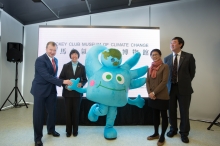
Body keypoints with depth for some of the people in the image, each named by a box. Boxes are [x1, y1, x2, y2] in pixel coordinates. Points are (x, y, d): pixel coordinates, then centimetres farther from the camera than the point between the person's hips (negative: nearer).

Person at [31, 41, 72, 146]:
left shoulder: (55, 60, 8)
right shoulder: (40, 60, -17)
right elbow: (47, 76, -26)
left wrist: (58, 83, 2)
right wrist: (62, 81, -30)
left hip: (51, 90, 7)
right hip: (40, 90, -6)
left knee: (52, 112, 15)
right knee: (38, 114, 4)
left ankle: (51, 130, 39)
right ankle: (38, 137, 21)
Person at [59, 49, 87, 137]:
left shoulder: (82, 67, 4)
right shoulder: (66, 66, 4)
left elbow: (85, 79, 5)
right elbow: (61, 78, 3)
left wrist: (81, 84, -15)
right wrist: (65, 84, -14)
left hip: (77, 93, 0)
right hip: (68, 92, 0)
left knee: (76, 112, 9)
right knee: (68, 112, 8)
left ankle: (75, 130, 24)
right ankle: (68, 130, 23)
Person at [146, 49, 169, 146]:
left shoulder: (165, 66, -7)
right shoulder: (150, 68, 10)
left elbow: (164, 82, -14)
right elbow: (147, 81, 7)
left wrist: (154, 92, -15)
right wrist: (149, 93, -8)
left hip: (162, 96, -5)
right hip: (152, 96, 5)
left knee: (164, 116, 7)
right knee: (155, 115, 16)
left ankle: (162, 136, 21)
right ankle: (156, 133, 32)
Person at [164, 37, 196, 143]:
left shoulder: (189, 57, -1)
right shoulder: (167, 58, 6)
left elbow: (192, 72, 5)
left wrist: (185, 83, 7)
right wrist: (168, 84, 5)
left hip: (184, 88, -2)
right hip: (170, 88, 2)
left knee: (184, 112, 7)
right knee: (171, 111, 12)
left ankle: (184, 133, 27)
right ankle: (173, 129, 33)